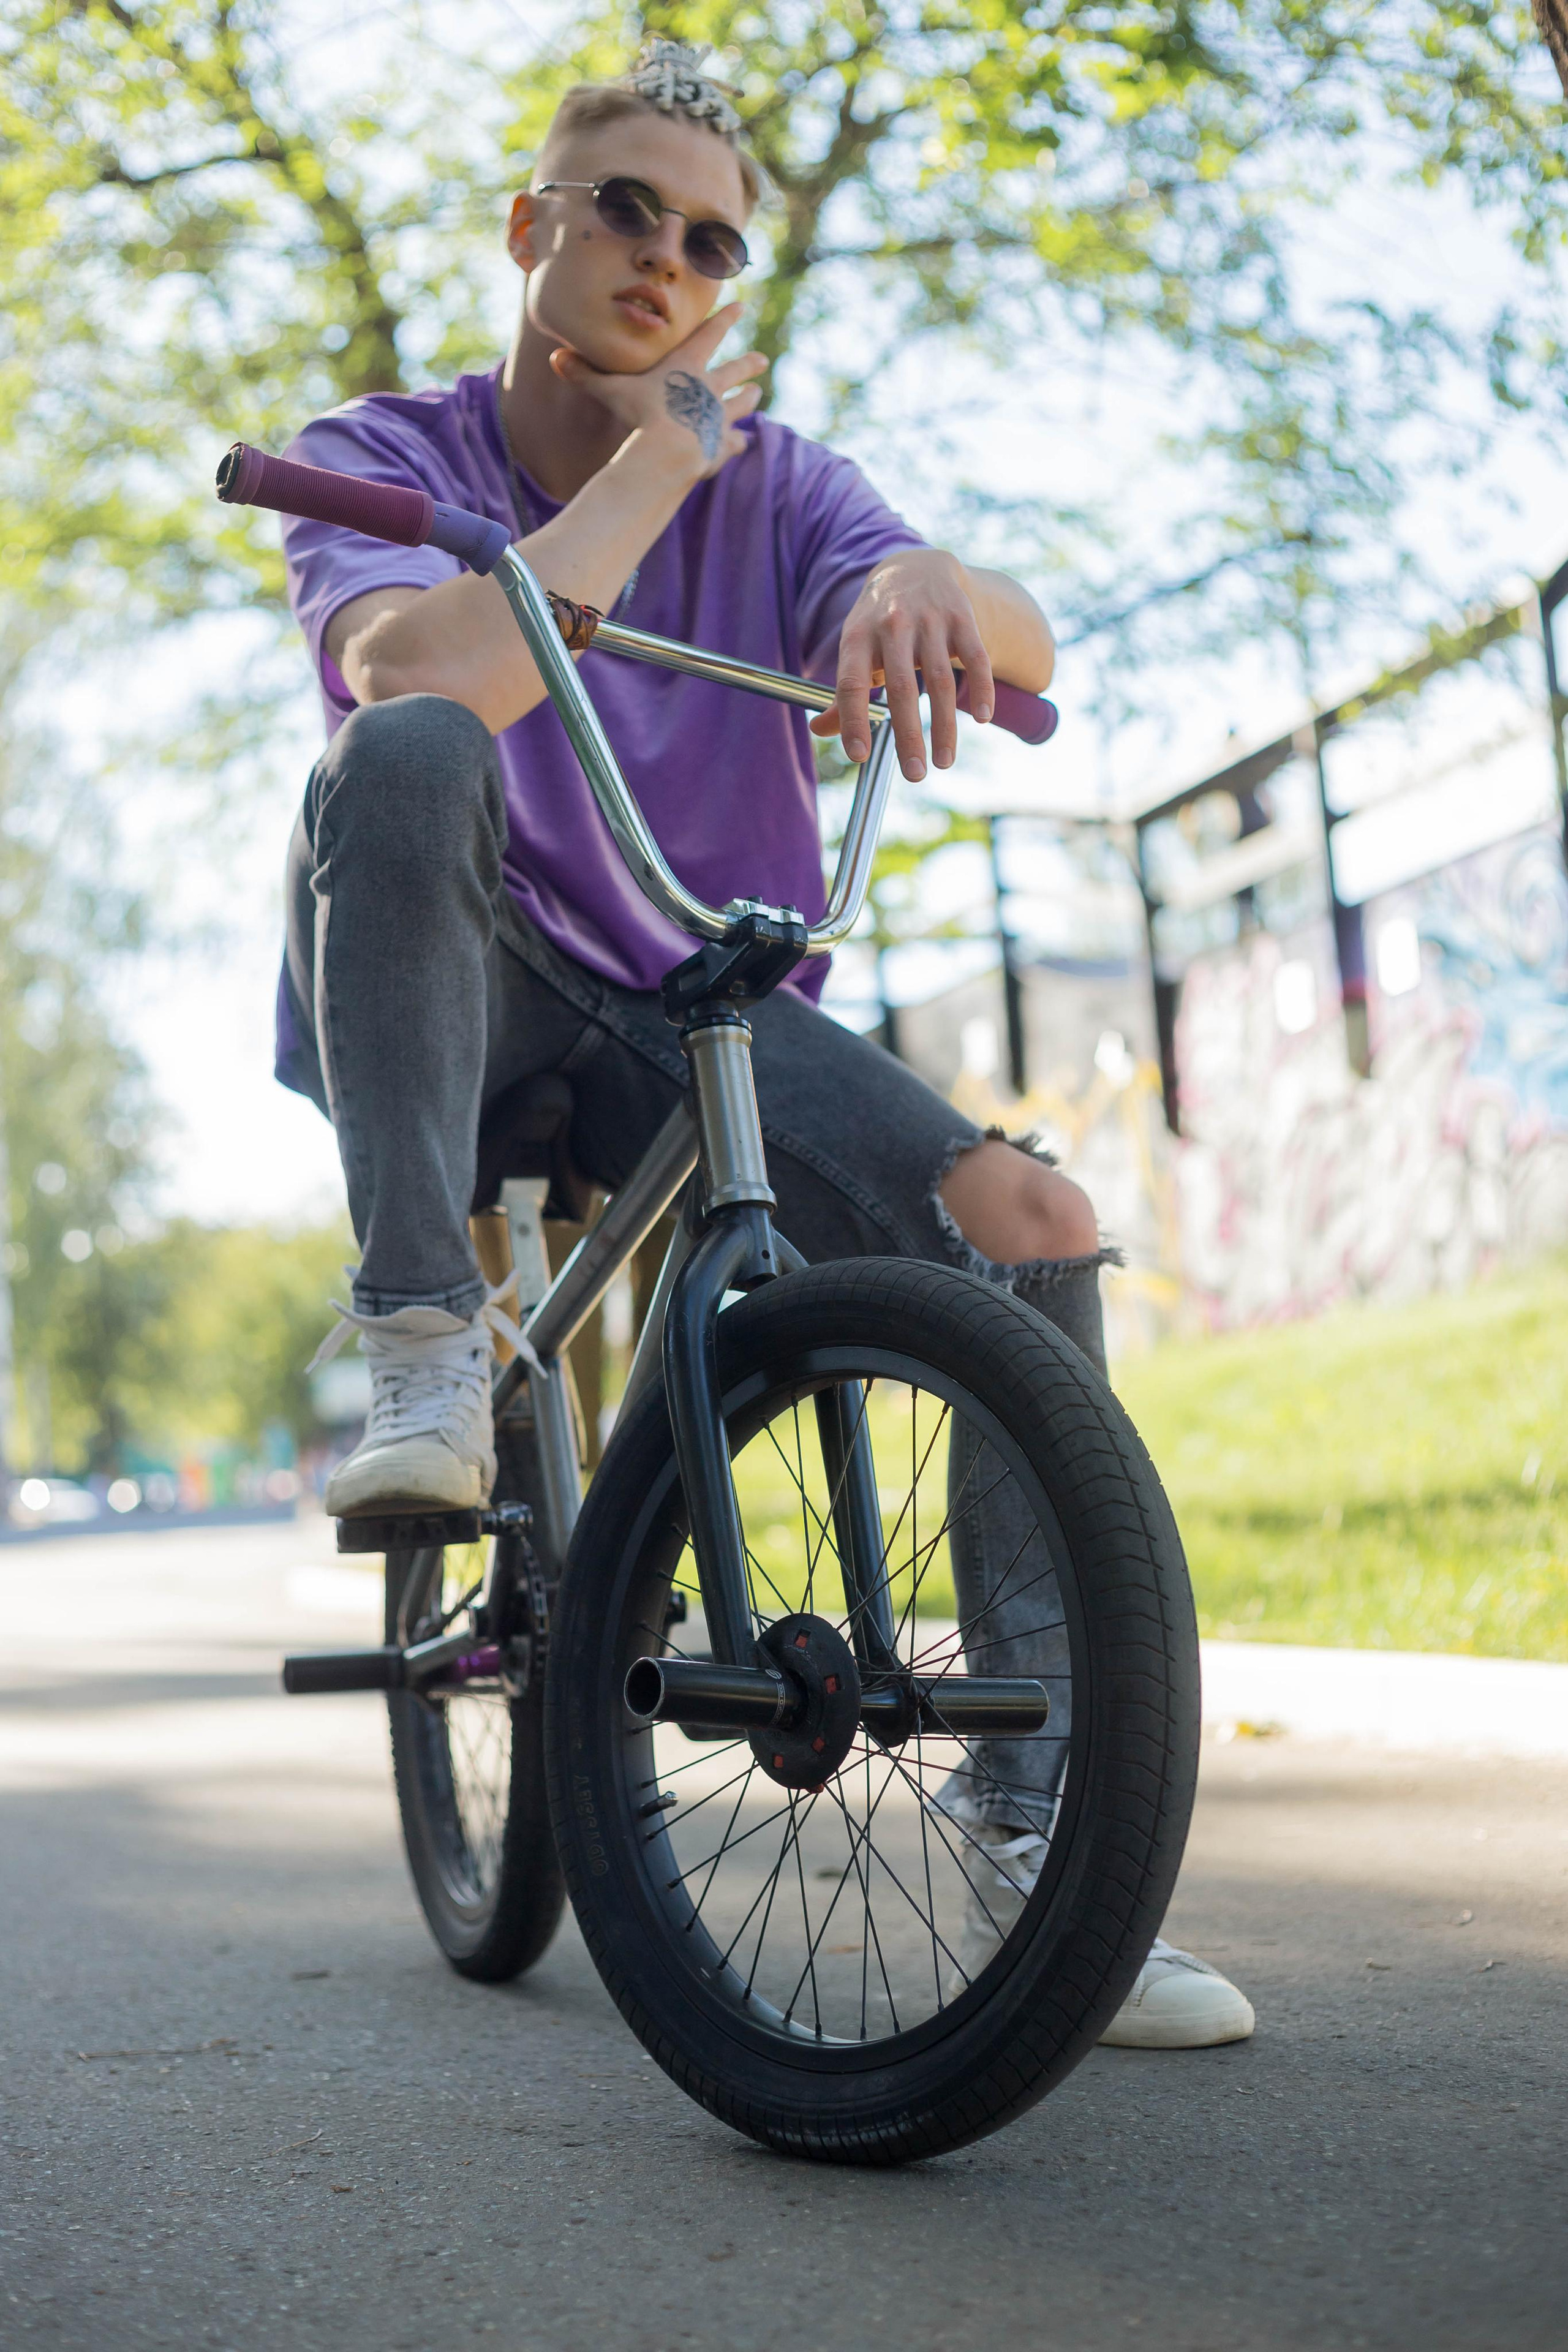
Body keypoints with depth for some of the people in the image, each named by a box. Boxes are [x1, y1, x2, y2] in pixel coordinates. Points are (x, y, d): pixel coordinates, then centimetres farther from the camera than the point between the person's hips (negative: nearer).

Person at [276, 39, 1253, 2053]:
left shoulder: (769, 480, 6)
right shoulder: (382, 458, -1)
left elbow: (1025, 655, -13)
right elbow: (438, 667, -26)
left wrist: (932, 587, -38)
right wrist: (652, 458, -15)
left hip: (701, 1015, 3)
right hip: (468, 996, -2)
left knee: (1033, 1221, -22)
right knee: (402, 754, -35)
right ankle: (426, 1358, -34)